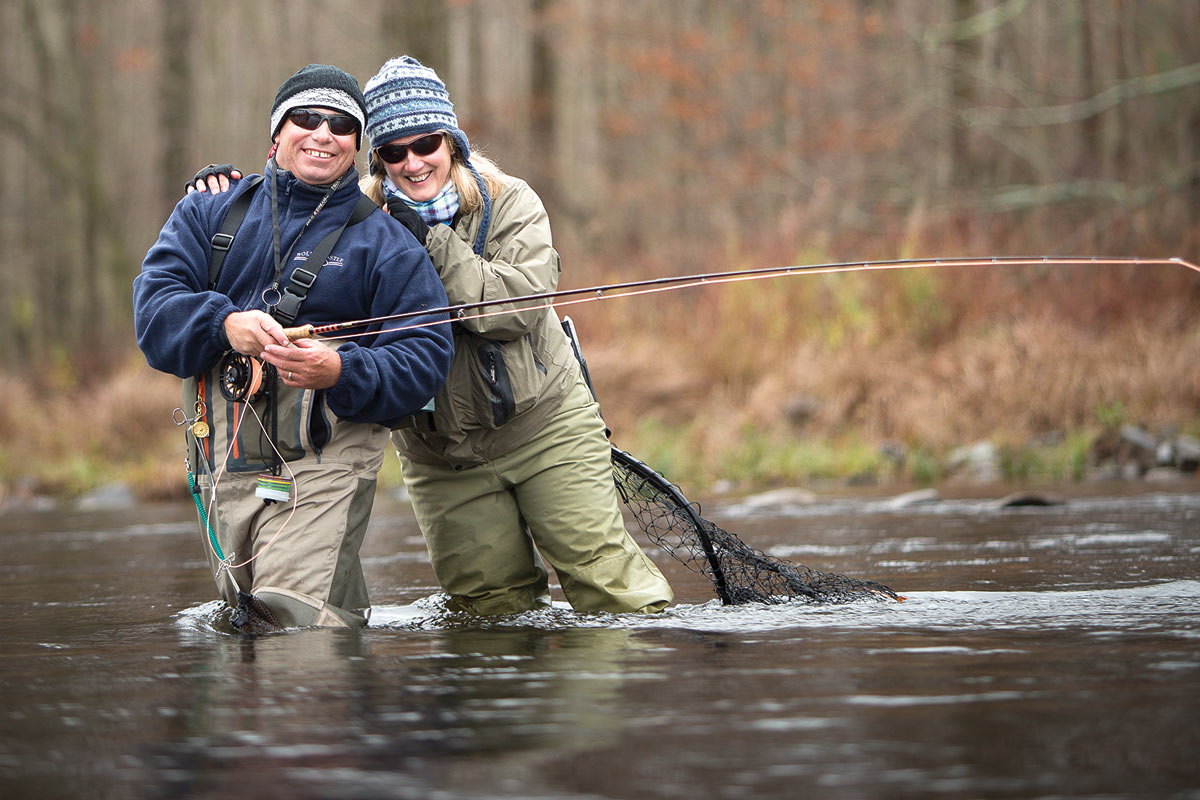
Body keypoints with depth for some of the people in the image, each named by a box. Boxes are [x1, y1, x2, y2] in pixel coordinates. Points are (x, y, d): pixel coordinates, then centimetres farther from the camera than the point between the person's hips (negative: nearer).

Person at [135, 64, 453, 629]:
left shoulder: (387, 245, 6)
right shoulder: (209, 213, 13)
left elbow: (426, 356, -3)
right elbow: (154, 303, 0)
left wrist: (341, 373, -22)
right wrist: (226, 323, -20)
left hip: (326, 461, -4)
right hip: (223, 467, 4)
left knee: (296, 616, -19)